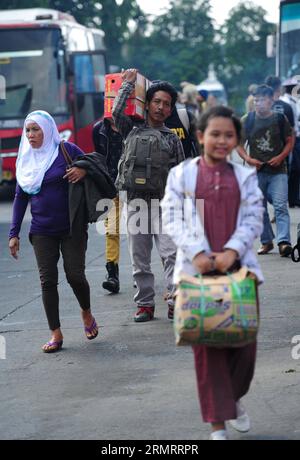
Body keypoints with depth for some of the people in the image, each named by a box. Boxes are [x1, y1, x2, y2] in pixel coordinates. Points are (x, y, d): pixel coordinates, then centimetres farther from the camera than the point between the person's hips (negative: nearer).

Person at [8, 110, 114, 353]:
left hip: (72, 229, -3)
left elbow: (94, 165, 3)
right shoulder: (26, 160, 7)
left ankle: (87, 313, 28)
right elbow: (20, 198, 11)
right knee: (47, 280, 0)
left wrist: (83, 170, -21)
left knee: (75, 275, -2)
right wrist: (14, 233, 6)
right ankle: (56, 333, 6)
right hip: (42, 232, 3)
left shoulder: (66, 150, -5)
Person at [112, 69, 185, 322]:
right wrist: (128, 84, 2)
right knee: (140, 258, 4)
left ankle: (176, 303, -15)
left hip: (163, 203, 0)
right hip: (136, 200, 1)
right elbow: (117, 111, -9)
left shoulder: (172, 138, 12)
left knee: (171, 253, -12)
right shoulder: (133, 130, 10)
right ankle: (145, 304, 11)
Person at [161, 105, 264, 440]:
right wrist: (196, 253, -16)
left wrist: (231, 251, -14)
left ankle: (234, 399, 34)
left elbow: (254, 219, 1)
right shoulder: (181, 174, 2)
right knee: (207, 346, 0)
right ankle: (217, 422, 8)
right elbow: (172, 218, -4)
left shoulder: (245, 177, 8)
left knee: (244, 339, 5)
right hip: (198, 270, -2)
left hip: (239, 268, 2)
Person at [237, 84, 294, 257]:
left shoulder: (280, 119, 0)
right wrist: (248, 158, -8)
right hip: (257, 171, 3)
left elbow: (290, 141, 6)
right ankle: (266, 242, 21)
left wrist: (281, 157, -10)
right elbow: (239, 144, 9)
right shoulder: (248, 120, 3)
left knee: (281, 206, -14)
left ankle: (284, 242, -21)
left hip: (278, 171, -3)